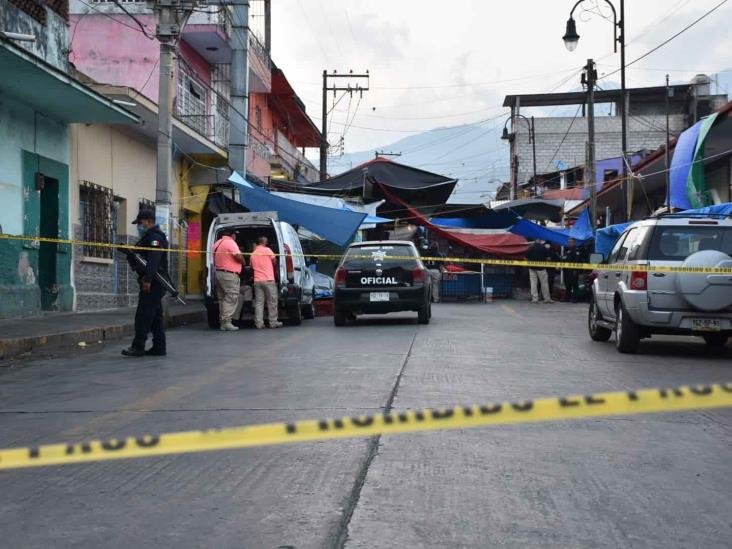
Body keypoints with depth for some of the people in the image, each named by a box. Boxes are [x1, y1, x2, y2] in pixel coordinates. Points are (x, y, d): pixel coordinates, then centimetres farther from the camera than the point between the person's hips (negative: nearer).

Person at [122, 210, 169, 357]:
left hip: (153, 283, -11)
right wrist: (130, 253, 3)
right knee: (155, 316, 11)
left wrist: (148, 279, -32)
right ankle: (159, 347, 15)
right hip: (153, 283, 11)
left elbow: (153, 260, -24)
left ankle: (138, 347, -9)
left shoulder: (155, 237, -12)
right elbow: (140, 256, 23)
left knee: (143, 315, -10)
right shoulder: (149, 236, 23)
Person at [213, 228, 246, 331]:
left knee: (223, 299, 12)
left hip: (218, 272, 9)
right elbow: (239, 256, -20)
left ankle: (222, 322, 13)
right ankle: (226, 322, -15)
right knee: (231, 299, -9)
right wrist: (243, 262, -1)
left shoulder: (217, 243, 17)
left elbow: (215, 260, 23)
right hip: (229, 275, -9)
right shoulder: (230, 242, -12)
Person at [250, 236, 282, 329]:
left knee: (259, 302, 3)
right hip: (268, 280, -5)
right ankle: (273, 322, 4)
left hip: (257, 281, 5)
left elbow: (252, 267, 17)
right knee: (272, 302, 3)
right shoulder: (267, 250, -3)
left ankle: (259, 323, -3)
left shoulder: (253, 254, 13)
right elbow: (274, 261, 4)